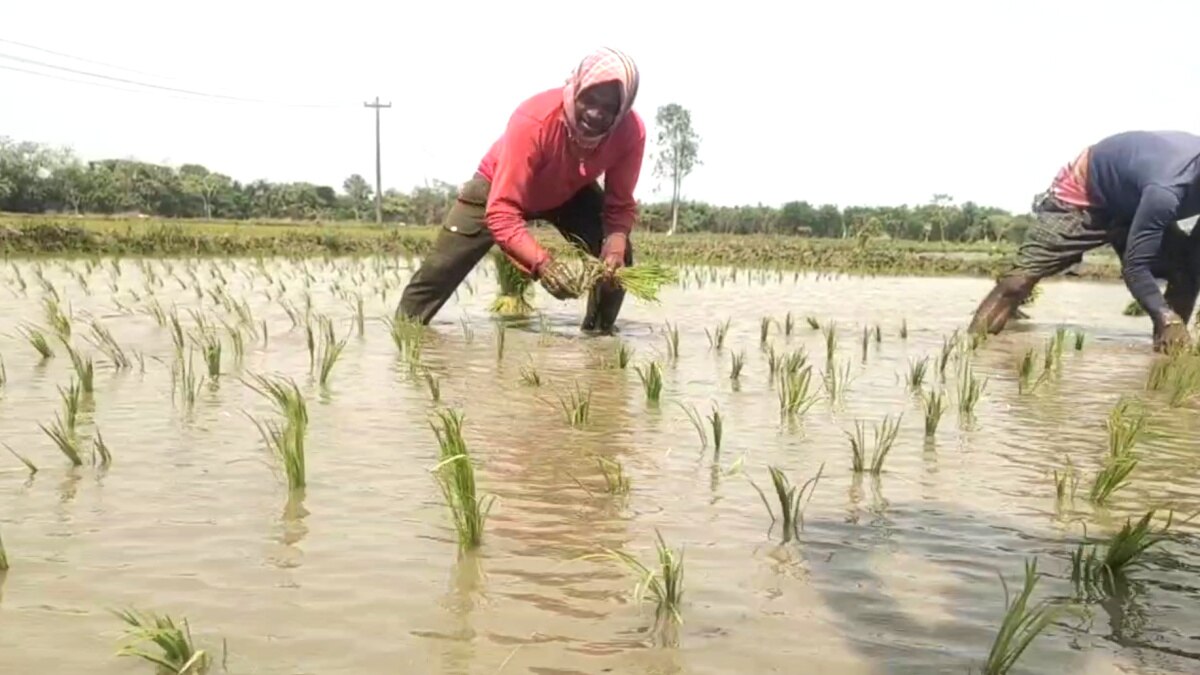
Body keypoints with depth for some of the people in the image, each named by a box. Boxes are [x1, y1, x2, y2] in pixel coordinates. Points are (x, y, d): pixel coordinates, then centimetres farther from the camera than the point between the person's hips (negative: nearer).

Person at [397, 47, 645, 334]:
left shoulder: (631, 131, -32)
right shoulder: (534, 120, -43)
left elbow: (621, 205, -18)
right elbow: (502, 212, -43)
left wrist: (616, 242, -40)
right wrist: (540, 261, -58)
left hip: (570, 192, 3)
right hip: (499, 187, -3)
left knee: (618, 256, -17)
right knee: (442, 267, -8)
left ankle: (599, 332, 5)